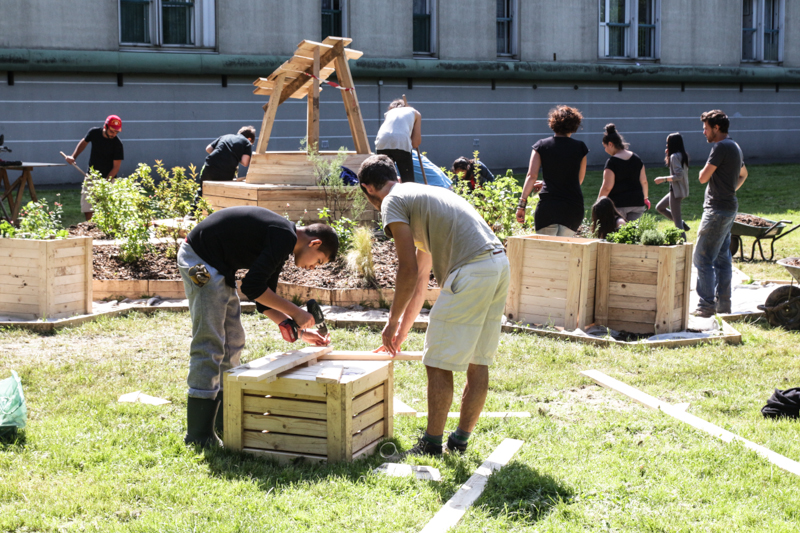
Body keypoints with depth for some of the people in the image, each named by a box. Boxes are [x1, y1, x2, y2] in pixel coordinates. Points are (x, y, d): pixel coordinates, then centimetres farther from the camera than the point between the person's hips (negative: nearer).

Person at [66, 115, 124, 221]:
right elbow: (84, 142, 17)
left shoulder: (117, 144, -16)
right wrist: (73, 156, 6)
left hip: (109, 179, -4)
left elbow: (116, 167, -14)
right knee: (87, 209, 1)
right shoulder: (94, 133, -5)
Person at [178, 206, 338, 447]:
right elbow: (252, 287, -22)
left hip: (218, 268, 11)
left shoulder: (281, 245, 13)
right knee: (209, 344, -11)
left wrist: (300, 330, 14)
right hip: (200, 260, -11)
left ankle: (224, 422, 23)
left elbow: (264, 299, 18)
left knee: (233, 342, 15)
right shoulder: (284, 237, -18)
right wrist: (295, 313, -13)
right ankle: (199, 436, -7)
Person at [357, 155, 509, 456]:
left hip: (471, 270, -10)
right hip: (500, 264, 10)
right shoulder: (423, 195, 30)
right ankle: (460, 441, 24)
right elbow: (421, 278, 33)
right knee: (477, 361, 15)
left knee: (439, 363, 1)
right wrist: (402, 332, 36)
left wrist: (392, 322, 6)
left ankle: (432, 445, 8)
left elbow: (408, 271, -6)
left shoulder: (393, 202, 2)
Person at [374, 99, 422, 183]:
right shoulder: (415, 113, 27)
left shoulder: (390, 112, 35)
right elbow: (416, 143, 17)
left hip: (382, 143, 3)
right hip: (402, 143, -3)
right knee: (408, 182, 5)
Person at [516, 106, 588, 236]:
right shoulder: (580, 148, 7)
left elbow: (532, 176, -5)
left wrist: (522, 204, -5)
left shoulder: (541, 146, 4)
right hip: (573, 208, 1)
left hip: (548, 206, -1)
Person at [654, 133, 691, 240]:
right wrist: (668, 155, 12)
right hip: (682, 190, 10)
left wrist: (663, 179, -19)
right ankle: (683, 224, 19)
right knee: (659, 207, 23)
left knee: (676, 220, -4)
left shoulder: (674, 156, -18)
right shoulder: (683, 155, 9)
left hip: (676, 191, -10)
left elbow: (678, 175, -25)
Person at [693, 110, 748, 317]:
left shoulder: (720, 147, -16)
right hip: (729, 208, 10)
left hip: (718, 210, -10)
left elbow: (703, 177, -18)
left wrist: (705, 169, 3)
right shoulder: (735, 147, 16)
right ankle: (723, 304, 16)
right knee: (722, 257, 13)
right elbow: (743, 174, 32)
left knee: (702, 258, -7)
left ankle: (707, 305, -7)